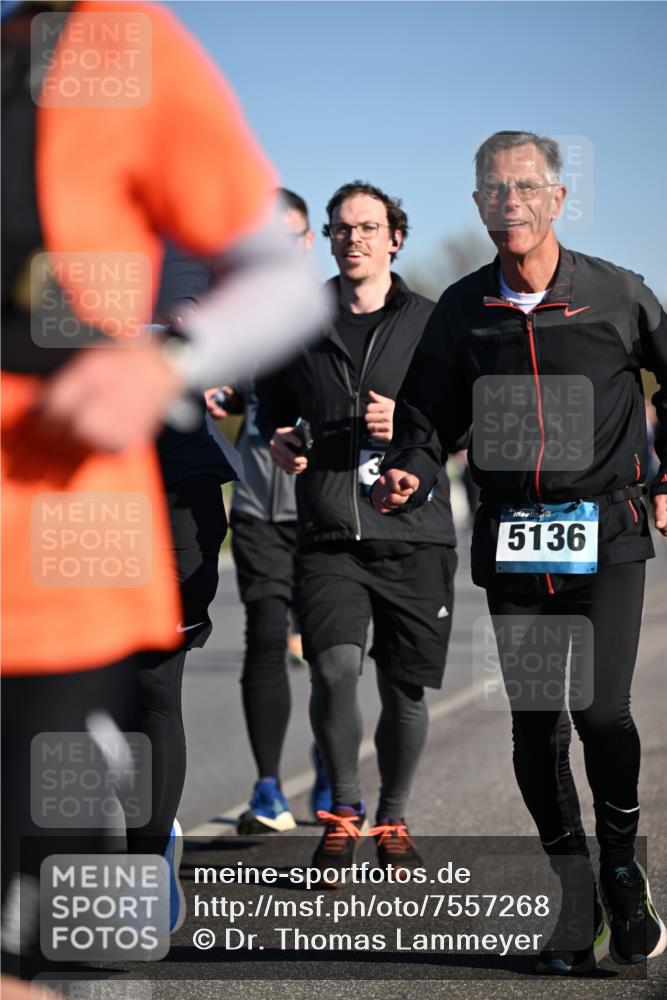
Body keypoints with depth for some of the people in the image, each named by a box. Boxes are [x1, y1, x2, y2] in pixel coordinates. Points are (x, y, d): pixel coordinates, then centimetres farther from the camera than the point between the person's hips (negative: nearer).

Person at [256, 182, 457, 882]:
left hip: (415, 534, 0)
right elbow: (271, 406, 25)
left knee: (405, 691, 4)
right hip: (329, 537, 0)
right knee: (334, 670, -19)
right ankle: (343, 810, 3)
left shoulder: (431, 323, 6)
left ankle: (392, 819, 27)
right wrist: (279, 442, 3)